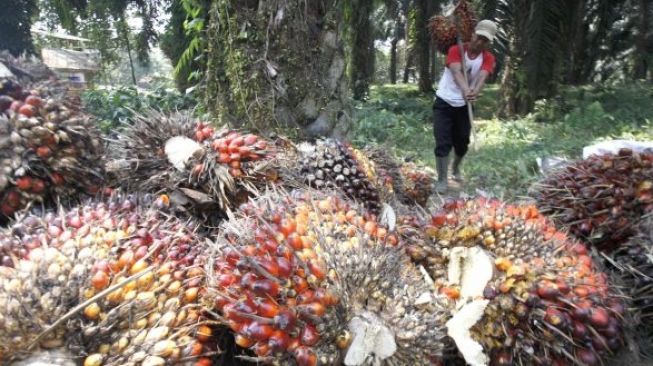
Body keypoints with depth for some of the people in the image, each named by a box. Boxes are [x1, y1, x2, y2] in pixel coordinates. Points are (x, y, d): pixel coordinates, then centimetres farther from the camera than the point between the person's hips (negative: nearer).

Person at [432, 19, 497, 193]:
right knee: (443, 143, -10)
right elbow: (456, 72, -31)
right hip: (444, 102, -3)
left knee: (462, 143, 11)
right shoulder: (456, 50, -13)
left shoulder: (488, 58, -5)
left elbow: (482, 77, -24)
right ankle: (442, 179, 0)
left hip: (464, 105, 3)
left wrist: (475, 92, -47)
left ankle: (456, 169, 40)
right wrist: (465, 89, -51)